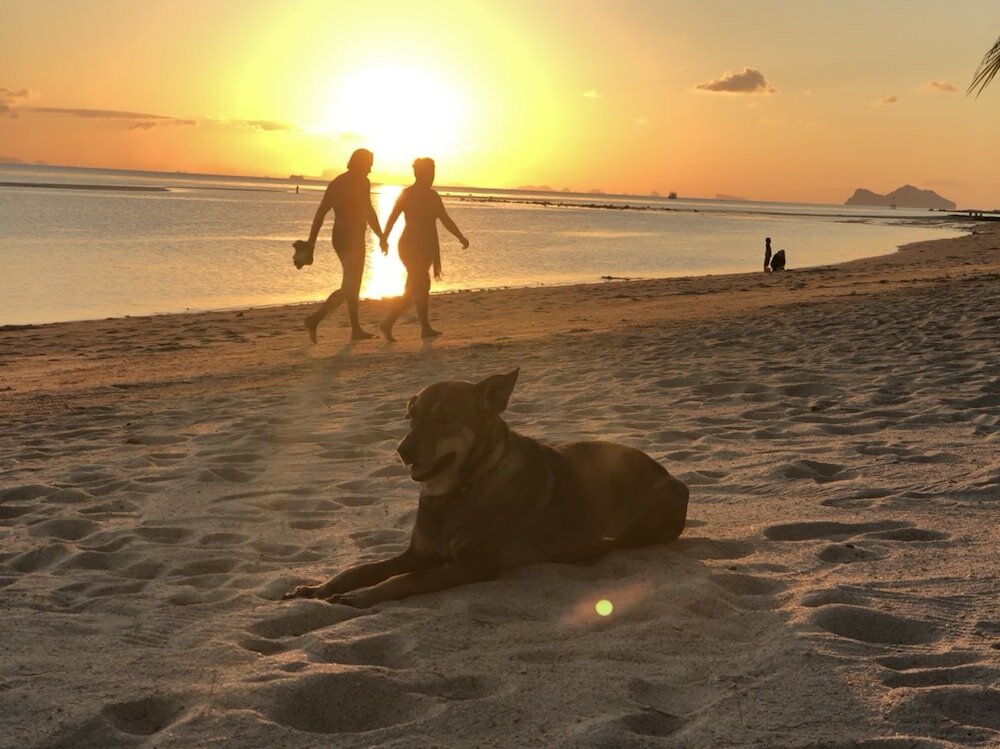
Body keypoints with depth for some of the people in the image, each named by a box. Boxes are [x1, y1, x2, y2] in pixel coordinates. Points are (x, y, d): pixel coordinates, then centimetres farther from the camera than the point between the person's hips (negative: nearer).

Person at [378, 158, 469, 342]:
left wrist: (384, 239, 10)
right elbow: (446, 221, -8)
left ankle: (426, 328, 19)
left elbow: (392, 218, 3)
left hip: (406, 245, 7)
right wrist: (461, 238, 3)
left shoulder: (406, 193, 6)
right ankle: (388, 323, -17)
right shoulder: (431, 195, -10)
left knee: (422, 285, 16)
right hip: (422, 247, -7)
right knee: (413, 289, -4)